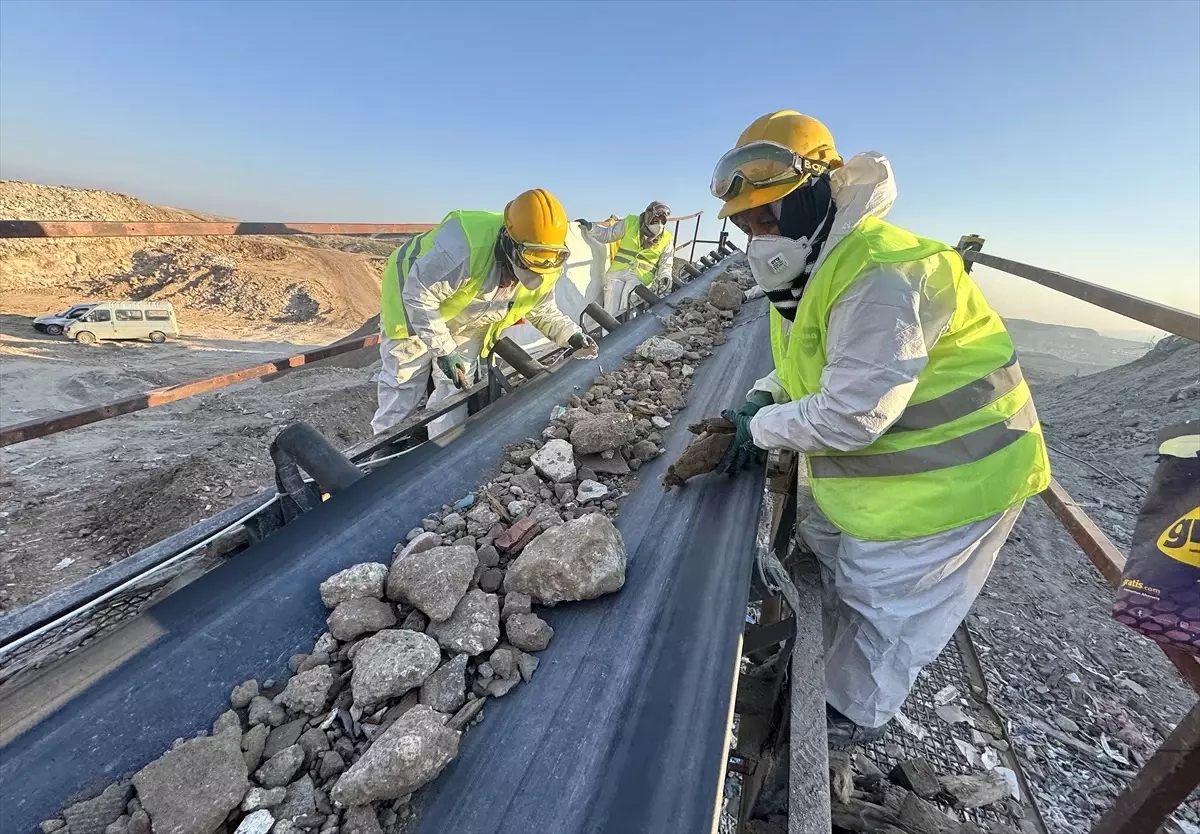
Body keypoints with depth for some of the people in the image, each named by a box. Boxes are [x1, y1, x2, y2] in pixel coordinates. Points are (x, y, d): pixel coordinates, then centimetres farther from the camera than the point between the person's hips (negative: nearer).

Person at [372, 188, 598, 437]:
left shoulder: (547, 270, -22)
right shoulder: (464, 246, -44)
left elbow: (542, 310, -2)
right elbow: (419, 297, -33)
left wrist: (572, 336, -19)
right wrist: (443, 351, -31)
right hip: (413, 305, -5)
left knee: (456, 390, 8)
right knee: (405, 386, 4)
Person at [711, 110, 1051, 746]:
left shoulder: (881, 279, -32)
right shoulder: (816, 269, 1)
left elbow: (848, 417, -33)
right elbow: (815, 363, 10)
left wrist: (762, 428, -18)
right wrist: (765, 399, -9)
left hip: (948, 477, -9)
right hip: (875, 467, 10)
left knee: (884, 606, 8)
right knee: (825, 554, 24)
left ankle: (851, 715, 35)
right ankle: (811, 665, 51)